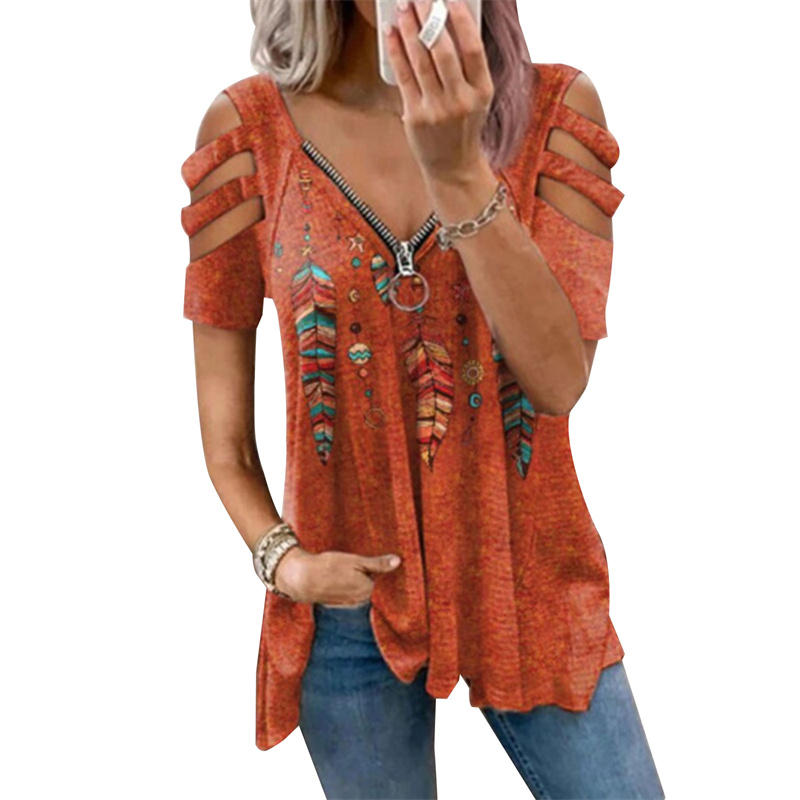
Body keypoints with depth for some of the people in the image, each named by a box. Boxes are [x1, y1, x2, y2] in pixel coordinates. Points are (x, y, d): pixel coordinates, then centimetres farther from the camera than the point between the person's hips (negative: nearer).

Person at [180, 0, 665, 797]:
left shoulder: (557, 107, -7)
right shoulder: (249, 127, -7)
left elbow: (560, 376, -17)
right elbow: (220, 401, 2)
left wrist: (457, 167, -27)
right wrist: (278, 555, -9)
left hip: (531, 580, 1)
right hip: (347, 593, 0)